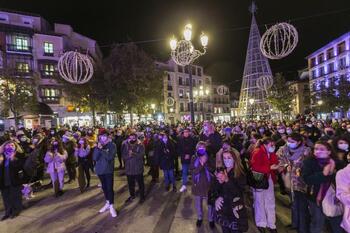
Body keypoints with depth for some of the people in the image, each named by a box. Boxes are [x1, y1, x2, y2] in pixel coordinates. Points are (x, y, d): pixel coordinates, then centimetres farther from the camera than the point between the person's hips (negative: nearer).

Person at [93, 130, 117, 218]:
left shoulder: (112, 145, -9)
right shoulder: (97, 146, 1)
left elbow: (110, 157, -21)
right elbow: (94, 158, -8)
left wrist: (102, 149, -28)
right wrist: (98, 148, -22)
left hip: (109, 170, -4)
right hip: (100, 169, 4)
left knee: (110, 188, -4)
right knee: (104, 187, 17)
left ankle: (111, 206, 9)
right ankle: (107, 203, 33)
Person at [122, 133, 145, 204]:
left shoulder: (140, 146, -9)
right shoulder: (126, 145, 0)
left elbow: (141, 155, -19)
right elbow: (123, 156, -4)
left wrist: (133, 154, -33)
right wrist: (128, 155, -24)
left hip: (138, 168, -3)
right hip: (129, 168, 3)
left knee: (140, 183, 9)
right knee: (130, 184, 18)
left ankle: (142, 196, 27)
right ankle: (132, 195, 40)